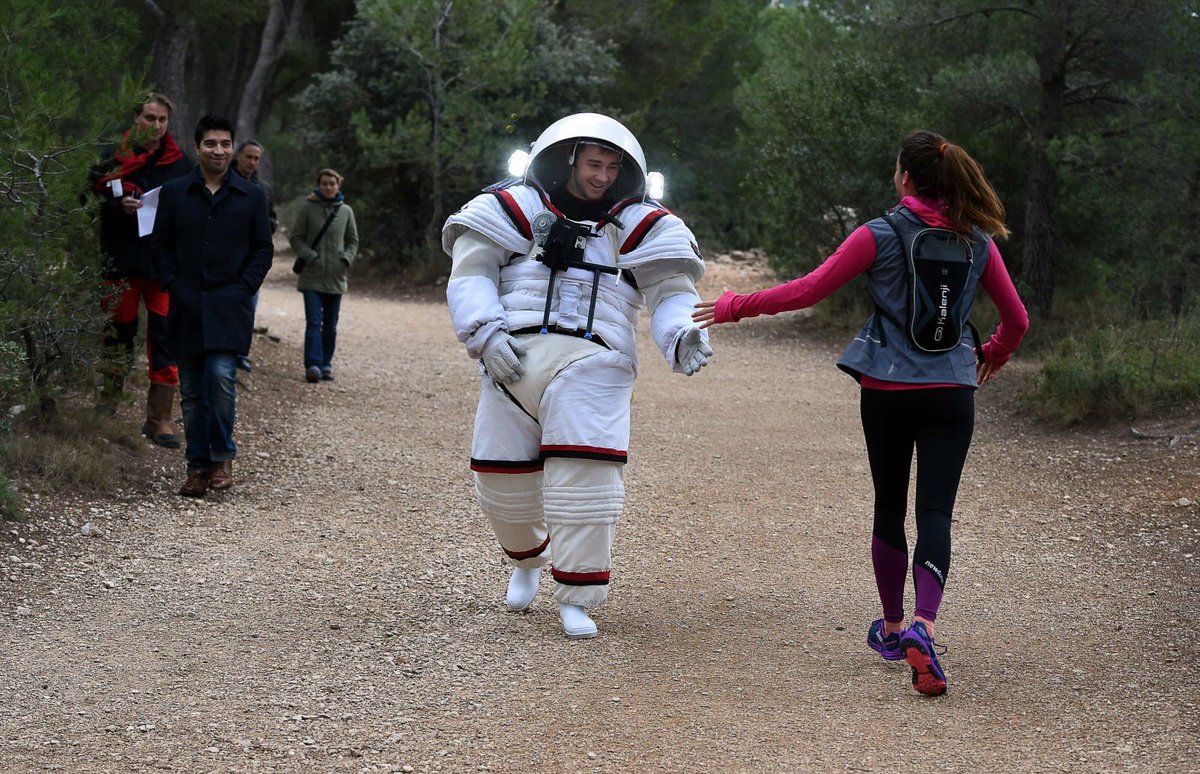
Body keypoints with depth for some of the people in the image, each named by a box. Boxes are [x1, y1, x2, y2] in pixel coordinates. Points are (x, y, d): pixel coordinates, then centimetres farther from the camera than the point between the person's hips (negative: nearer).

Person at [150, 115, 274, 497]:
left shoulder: (251, 196, 6)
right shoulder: (174, 192, 6)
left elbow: (263, 249, 8)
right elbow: (160, 244, 9)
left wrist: (244, 287, -3)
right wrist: (174, 285, -2)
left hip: (229, 307, -2)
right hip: (187, 305, 2)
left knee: (222, 376, -18)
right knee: (192, 391, 4)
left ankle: (222, 455, 0)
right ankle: (197, 466, 13)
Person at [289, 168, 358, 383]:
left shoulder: (346, 211, 7)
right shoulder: (308, 208, -1)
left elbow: (353, 241, 15)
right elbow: (296, 237, 0)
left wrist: (346, 260, -2)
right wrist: (310, 256, -13)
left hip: (336, 278, 3)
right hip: (312, 276, -3)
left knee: (331, 325, 8)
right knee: (314, 322, -11)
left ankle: (326, 364, 17)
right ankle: (313, 365, -18)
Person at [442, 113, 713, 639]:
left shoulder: (637, 226, 13)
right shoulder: (516, 210, 10)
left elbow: (669, 290, 5)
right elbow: (470, 274, 4)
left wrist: (682, 336, -17)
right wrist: (486, 334, -12)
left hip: (590, 365, -1)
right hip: (513, 358, 1)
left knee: (584, 478, -13)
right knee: (502, 478, 7)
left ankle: (576, 597, 0)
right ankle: (526, 560, 39)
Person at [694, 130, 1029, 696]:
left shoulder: (879, 236, -7)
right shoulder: (976, 241, 2)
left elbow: (807, 290, -7)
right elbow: (1016, 319, 10)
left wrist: (736, 306, 5)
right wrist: (992, 357, 31)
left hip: (886, 390, -1)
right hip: (951, 392, 1)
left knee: (889, 508, 15)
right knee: (935, 513, -4)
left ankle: (892, 628, 28)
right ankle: (922, 627, -26)